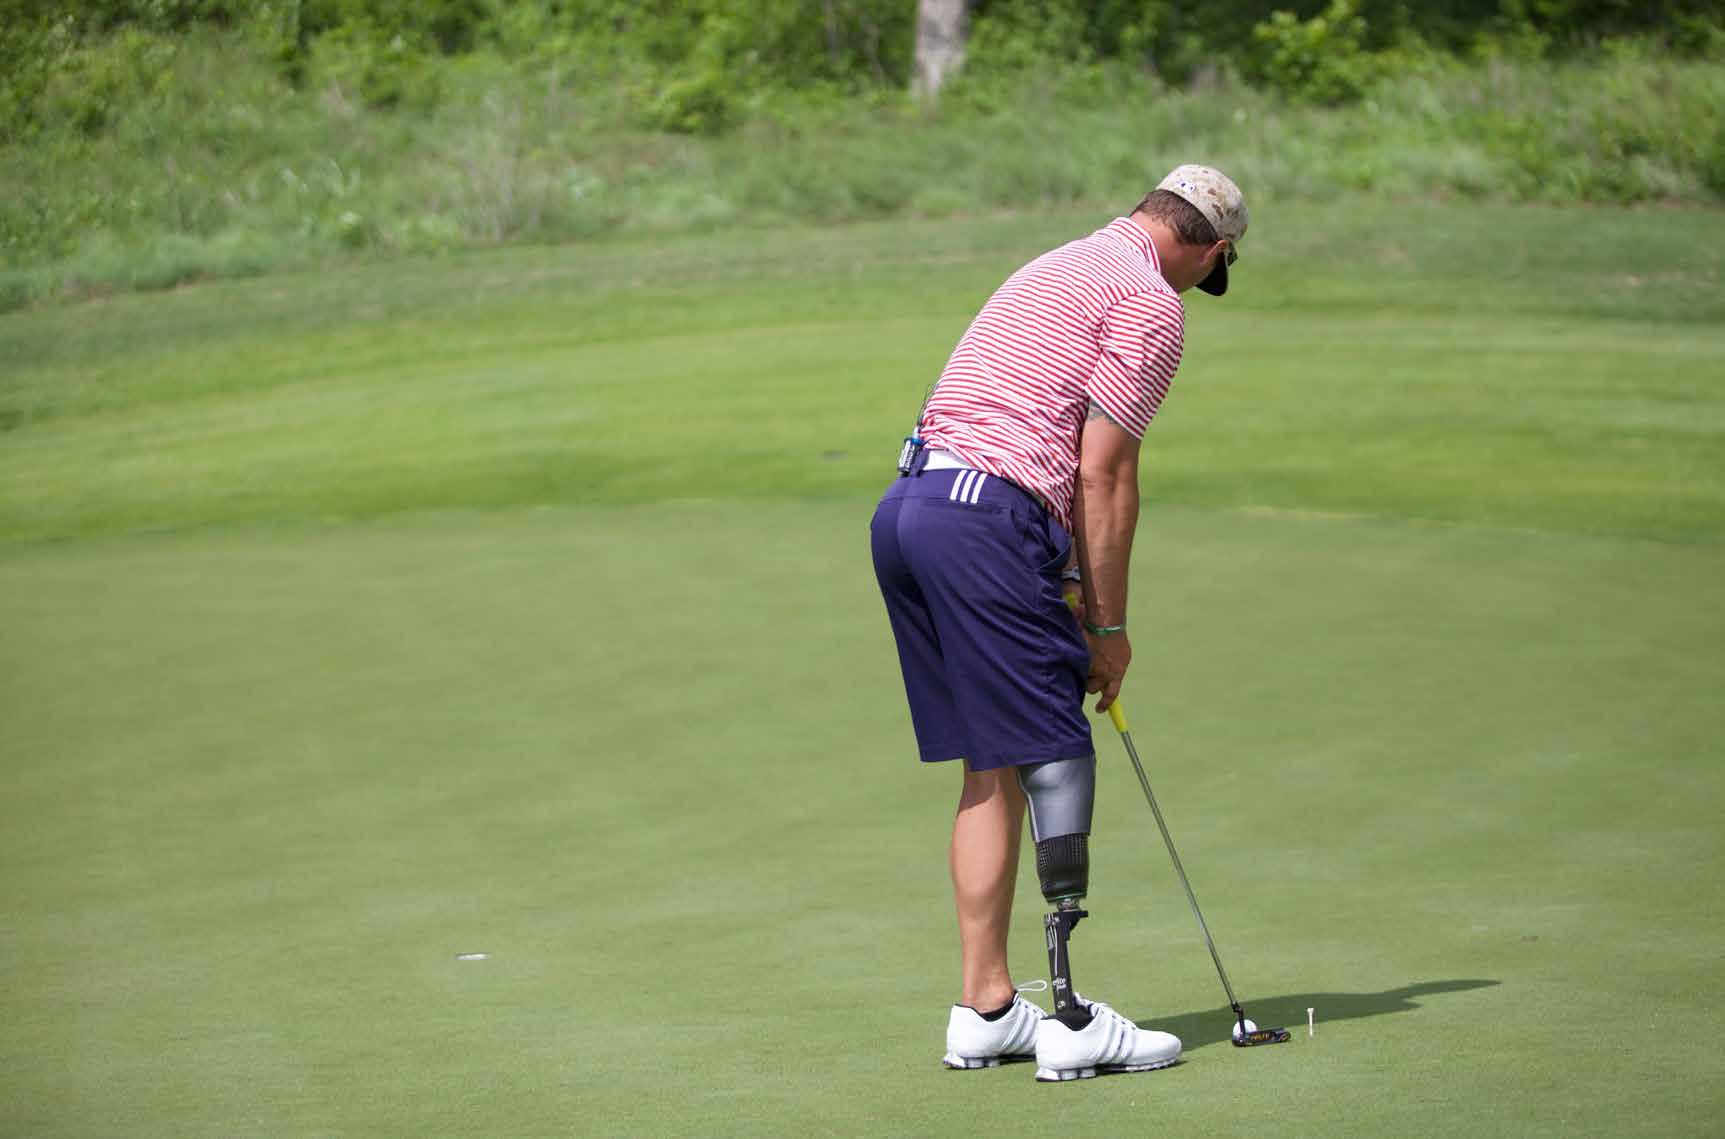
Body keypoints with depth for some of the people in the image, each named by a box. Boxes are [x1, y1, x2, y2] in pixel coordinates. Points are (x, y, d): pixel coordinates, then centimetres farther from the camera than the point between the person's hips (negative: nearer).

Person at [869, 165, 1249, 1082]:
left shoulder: (1056, 269, 27)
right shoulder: (1151, 303, -2)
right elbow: (1104, 474, -6)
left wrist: (1073, 594, 29)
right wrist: (1109, 626, 2)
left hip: (903, 508, 9)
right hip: (984, 518, -9)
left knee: (992, 768, 13)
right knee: (1054, 758, -5)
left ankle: (986, 1007, 14)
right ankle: (1070, 1020, -6)